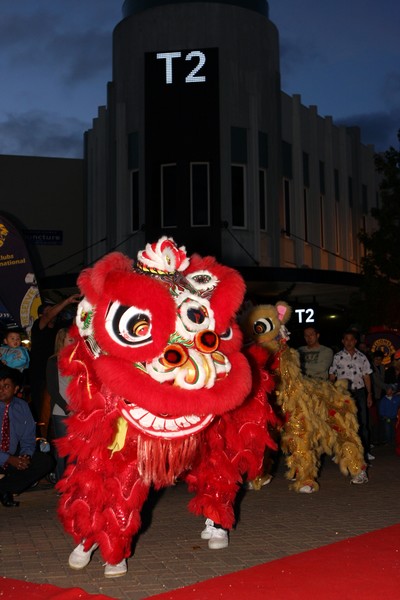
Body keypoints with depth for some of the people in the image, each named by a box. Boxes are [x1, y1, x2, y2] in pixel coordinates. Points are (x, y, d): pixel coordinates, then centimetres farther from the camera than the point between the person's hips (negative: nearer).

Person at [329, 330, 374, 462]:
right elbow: (332, 376, 1)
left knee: (363, 422, 2)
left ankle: (365, 451, 8)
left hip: (359, 392, 2)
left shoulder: (362, 357, 8)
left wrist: (369, 394, 6)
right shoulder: (337, 357, 1)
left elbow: (366, 376, 10)